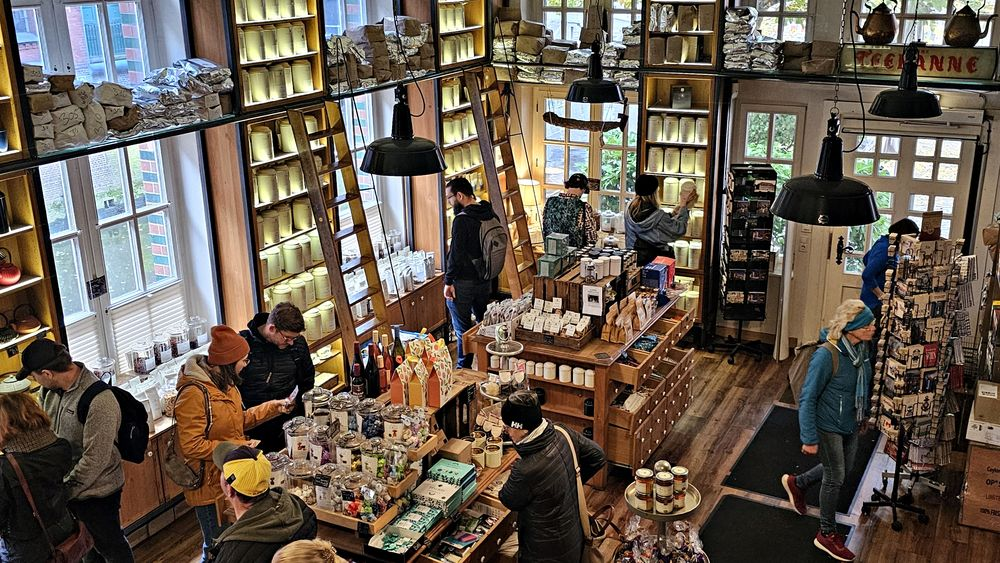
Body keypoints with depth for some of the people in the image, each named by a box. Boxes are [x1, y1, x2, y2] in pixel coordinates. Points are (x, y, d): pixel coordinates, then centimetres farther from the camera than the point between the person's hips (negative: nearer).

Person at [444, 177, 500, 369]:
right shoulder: (491, 215, 3)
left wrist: (449, 281, -14)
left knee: (463, 329, 2)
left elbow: (456, 254, -21)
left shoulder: (462, 220, -21)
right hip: (485, 280, 8)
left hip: (464, 283, -8)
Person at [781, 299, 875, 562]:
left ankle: (797, 483, 49)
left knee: (843, 468, 24)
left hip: (851, 425, 7)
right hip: (828, 427, -7)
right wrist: (809, 438, -22)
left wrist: (863, 414, 21)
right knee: (835, 478, 7)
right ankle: (827, 534, 29)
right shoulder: (826, 355, -31)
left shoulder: (861, 347, -9)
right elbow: (807, 398, -25)